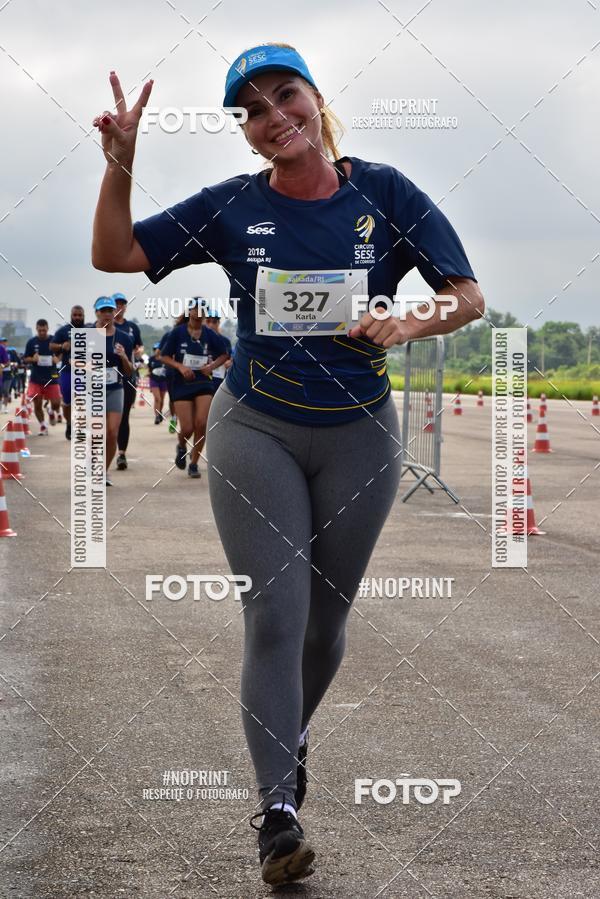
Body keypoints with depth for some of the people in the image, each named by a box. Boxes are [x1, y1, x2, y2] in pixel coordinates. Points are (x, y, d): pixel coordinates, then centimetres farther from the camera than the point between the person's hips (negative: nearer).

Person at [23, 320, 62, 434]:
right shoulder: (31, 342, 2)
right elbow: (25, 359, 7)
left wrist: (58, 359, -13)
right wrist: (32, 359, -15)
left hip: (52, 377, -1)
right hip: (36, 378, 1)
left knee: (56, 403, -3)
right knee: (37, 404, 0)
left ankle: (52, 412, 32)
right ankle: (42, 425, 19)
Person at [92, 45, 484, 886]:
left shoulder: (385, 194, -6)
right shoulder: (232, 206, -4)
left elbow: (469, 297, -7)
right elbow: (114, 255, -3)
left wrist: (408, 327, -27)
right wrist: (121, 162, -17)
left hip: (357, 438, 1)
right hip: (256, 433, -1)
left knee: (326, 619, 14)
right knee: (275, 613, -10)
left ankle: (290, 738, 42)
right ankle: (279, 810, -7)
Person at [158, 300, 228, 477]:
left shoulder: (210, 335, 1)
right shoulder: (178, 333, -4)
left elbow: (223, 355, 13)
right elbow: (164, 356, -1)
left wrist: (212, 366, -6)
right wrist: (180, 366, -17)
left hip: (204, 383, 1)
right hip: (181, 384, -1)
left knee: (201, 424, -10)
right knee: (187, 429, -5)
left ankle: (194, 463, 7)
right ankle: (181, 446, 32)